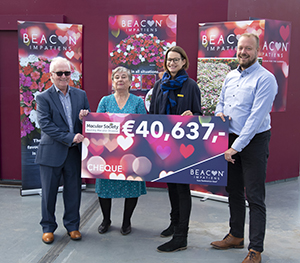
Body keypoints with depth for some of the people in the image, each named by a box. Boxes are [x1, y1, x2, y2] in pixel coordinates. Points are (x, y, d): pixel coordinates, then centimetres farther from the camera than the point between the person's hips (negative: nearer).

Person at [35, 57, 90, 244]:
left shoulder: (81, 95, 9)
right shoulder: (43, 98, -3)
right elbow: (45, 124, -13)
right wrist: (69, 137, -20)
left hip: (74, 151, 3)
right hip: (51, 152, -3)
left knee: (74, 190, 11)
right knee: (49, 192, 8)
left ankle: (72, 225, 28)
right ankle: (48, 227, 25)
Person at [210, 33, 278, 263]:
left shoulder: (265, 78, -13)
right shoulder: (231, 76, 11)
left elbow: (256, 117, -20)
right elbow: (222, 101, 22)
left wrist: (237, 147, -21)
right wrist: (219, 113, -3)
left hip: (254, 141, -7)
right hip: (231, 140, 7)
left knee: (255, 197, -2)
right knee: (233, 190, 16)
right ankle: (236, 236, 32)